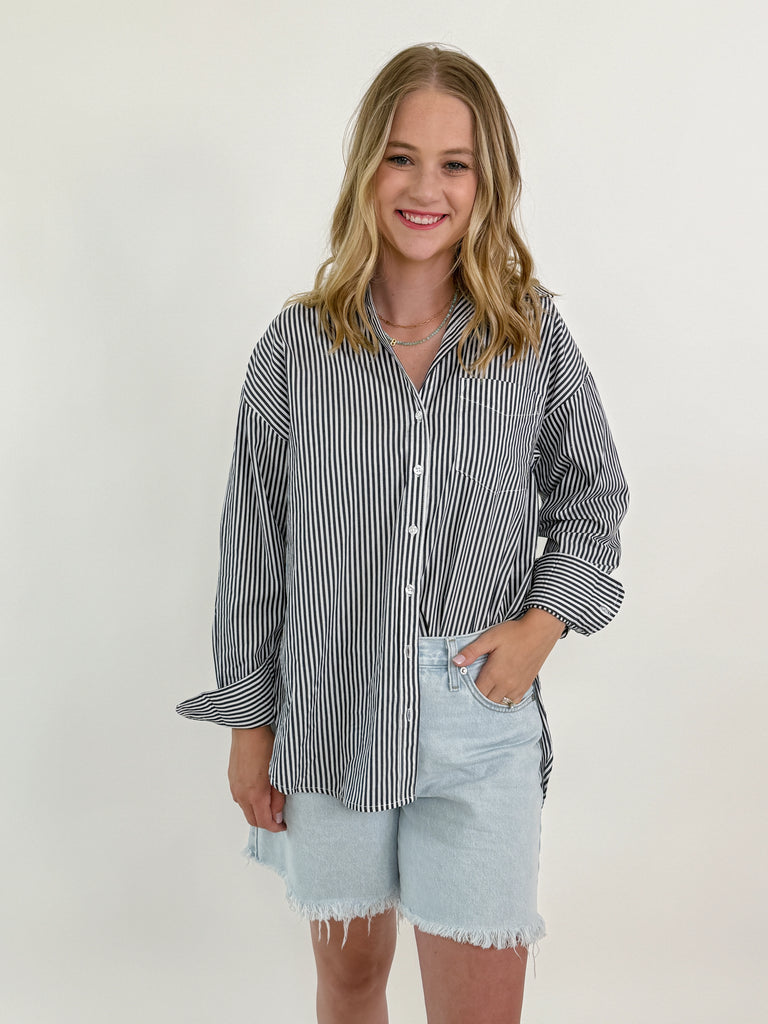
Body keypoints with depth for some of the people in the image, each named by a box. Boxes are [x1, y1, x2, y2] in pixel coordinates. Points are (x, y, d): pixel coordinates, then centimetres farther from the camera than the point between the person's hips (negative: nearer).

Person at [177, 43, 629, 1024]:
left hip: (481, 720, 0)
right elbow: (253, 549, 1)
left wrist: (541, 624, -6)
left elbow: (593, 503, 10)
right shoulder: (296, 346, -4)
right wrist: (250, 722, 3)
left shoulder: (537, 341, -2)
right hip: (329, 711, 1)